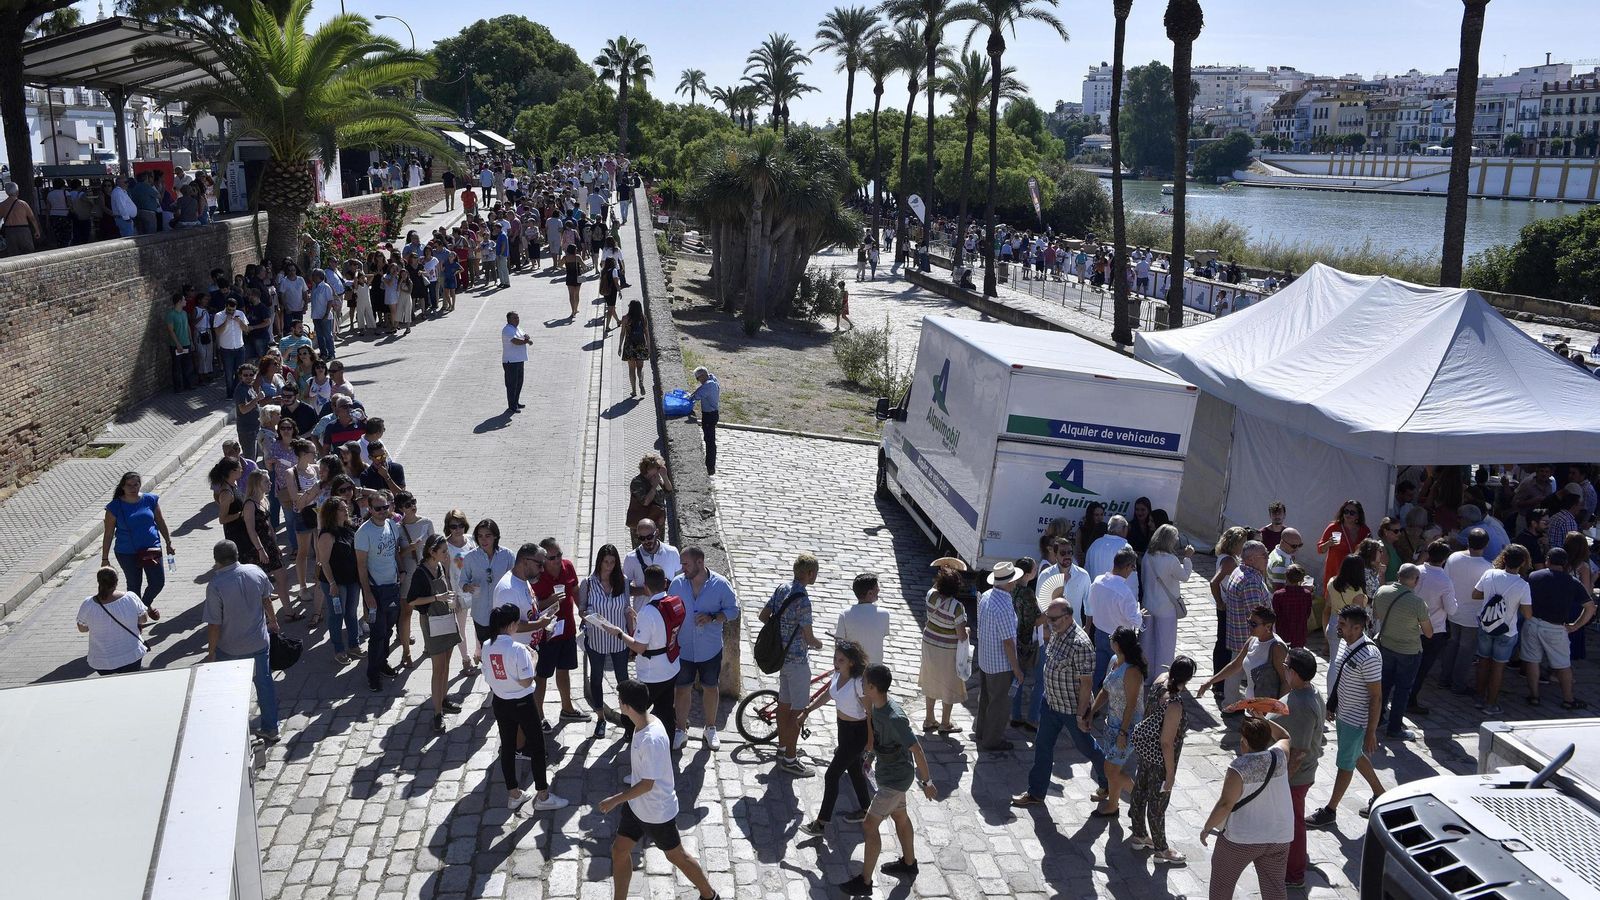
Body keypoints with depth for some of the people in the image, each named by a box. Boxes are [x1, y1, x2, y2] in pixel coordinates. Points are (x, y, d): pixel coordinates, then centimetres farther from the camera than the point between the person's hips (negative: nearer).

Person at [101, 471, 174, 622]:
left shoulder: (150, 500, -3)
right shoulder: (115, 507, -10)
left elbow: (160, 522, 8)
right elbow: (108, 534, -5)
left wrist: (169, 543, 12)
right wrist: (105, 558, -3)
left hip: (151, 548, 2)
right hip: (127, 554, -2)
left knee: (158, 582, 4)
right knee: (134, 586, 9)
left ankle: (146, 604, 36)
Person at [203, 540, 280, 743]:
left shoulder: (215, 585, -23)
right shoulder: (256, 572, -10)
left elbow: (214, 625, -19)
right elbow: (267, 601, 7)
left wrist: (211, 651, -6)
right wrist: (272, 620, 25)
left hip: (230, 649, -4)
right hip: (259, 642, 4)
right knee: (264, 682, 14)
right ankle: (270, 728, 22)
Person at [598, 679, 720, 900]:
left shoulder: (652, 739, -35)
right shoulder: (644, 723, -6)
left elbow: (647, 784, -28)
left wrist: (615, 800, -20)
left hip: (657, 811, -8)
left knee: (676, 855, 12)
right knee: (619, 849, 13)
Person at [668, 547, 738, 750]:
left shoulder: (720, 584, -13)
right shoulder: (677, 584, -8)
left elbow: (733, 610, -5)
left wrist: (713, 617, -22)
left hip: (710, 649, -1)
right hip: (683, 648, 1)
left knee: (710, 688, 15)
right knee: (683, 689, 11)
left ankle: (710, 728, 34)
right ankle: (681, 730, 28)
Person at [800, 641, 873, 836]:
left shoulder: (859, 682, -29)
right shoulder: (838, 674, -6)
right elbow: (827, 694, 13)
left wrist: (870, 745, -19)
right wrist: (806, 712, 12)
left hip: (856, 733, -8)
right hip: (843, 727, 8)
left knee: (832, 776, 0)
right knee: (854, 770, 24)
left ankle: (821, 823, 11)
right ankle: (865, 810, 43)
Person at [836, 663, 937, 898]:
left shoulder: (894, 718, -34)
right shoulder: (876, 706, -7)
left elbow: (916, 750, -27)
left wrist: (926, 782, -19)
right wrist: (872, 756, 25)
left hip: (895, 779, -9)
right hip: (888, 772, 9)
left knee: (870, 825, -2)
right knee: (899, 816, 25)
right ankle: (909, 864, 45)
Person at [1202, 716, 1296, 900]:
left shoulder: (1239, 768, -21)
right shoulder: (1279, 757, -7)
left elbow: (1225, 804, -20)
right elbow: (1284, 736, 17)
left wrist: (1207, 827, -8)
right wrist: (1263, 720, 18)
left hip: (1242, 838, -5)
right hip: (1278, 837, 5)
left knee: (1222, 878, 14)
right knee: (1274, 885, 13)